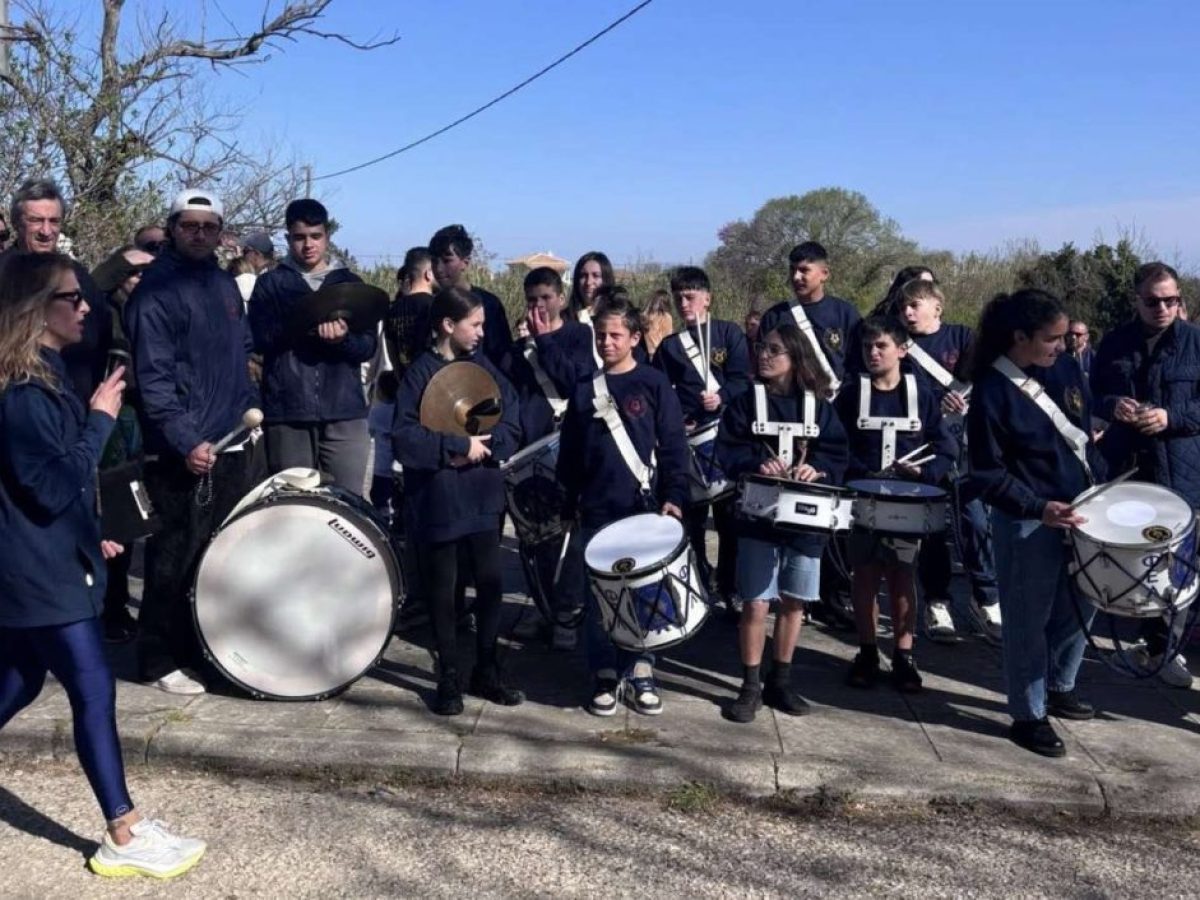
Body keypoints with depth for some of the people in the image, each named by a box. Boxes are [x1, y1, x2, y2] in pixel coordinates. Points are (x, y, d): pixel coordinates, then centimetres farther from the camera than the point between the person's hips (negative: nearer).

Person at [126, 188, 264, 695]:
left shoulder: (225, 283, 14)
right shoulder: (156, 289, -10)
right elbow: (153, 376, -17)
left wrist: (251, 405, 13)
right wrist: (186, 442, -25)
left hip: (238, 445, 8)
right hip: (185, 452, -8)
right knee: (178, 560, -1)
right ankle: (160, 662, 13)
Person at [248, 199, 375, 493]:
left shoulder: (350, 282, 12)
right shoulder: (270, 284, 10)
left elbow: (369, 346, 6)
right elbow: (258, 339, -2)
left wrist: (343, 338, -16)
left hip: (345, 411, 1)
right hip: (287, 412, 0)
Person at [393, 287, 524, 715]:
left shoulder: (481, 364, 6)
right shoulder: (420, 373, -8)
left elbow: (512, 419, 2)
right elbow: (404, 437, -16)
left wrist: (483, 444, -14)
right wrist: (458, 445, -16)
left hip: (481, 495, 4)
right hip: (438, 499, -4)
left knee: (490, 582, 7)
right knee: (442, 590, 6)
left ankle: (486, 672, 22)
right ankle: (449, 678, 19)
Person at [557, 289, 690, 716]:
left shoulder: (654, 384, -1)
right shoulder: (584, 389, 8)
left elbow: (674, 446, -4)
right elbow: (569, 454, 12)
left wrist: (673, 496, -13)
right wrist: (567, 506, 9)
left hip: (643, 508, -2)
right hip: (595, 511, 3)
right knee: (596, 595, 5)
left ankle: (640, 671, 18)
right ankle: (605, 675, 16)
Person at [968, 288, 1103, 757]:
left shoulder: (1065, 369, 2)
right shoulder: (992, 392, -17)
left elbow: (1082, 433, 15)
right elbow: (989, 474, -14)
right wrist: (1039, 509, -24)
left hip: (1081, 510, 7)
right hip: (1028, 523, -7)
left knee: (1081, 604, 18)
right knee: (1029, 620, 5)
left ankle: (1059, 686, 41)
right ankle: (1028, 715, 21)